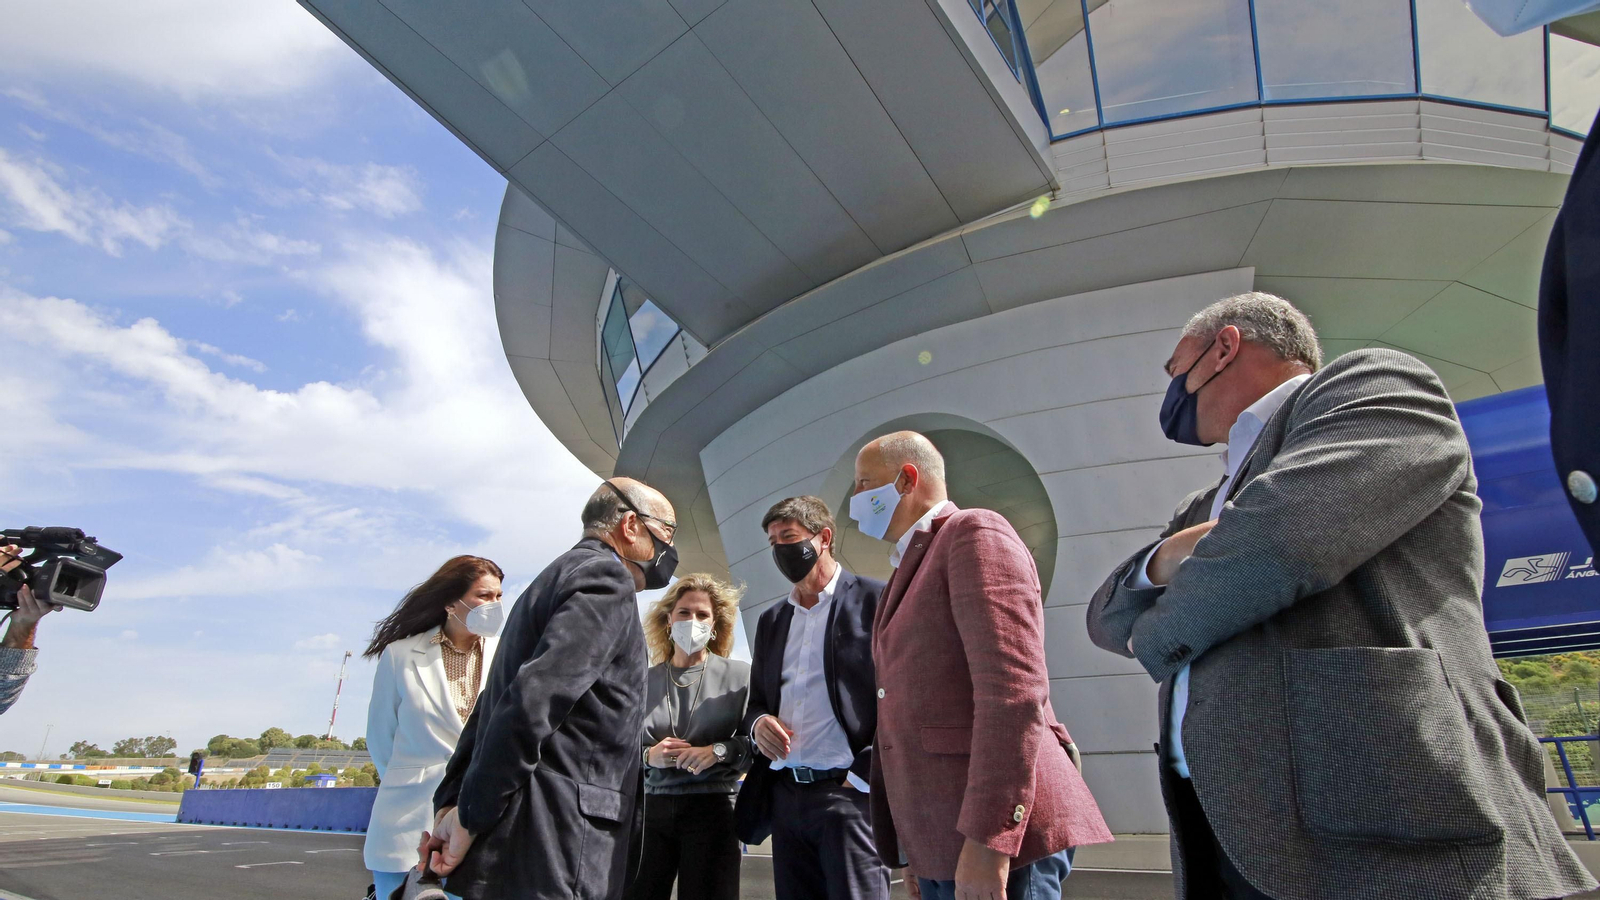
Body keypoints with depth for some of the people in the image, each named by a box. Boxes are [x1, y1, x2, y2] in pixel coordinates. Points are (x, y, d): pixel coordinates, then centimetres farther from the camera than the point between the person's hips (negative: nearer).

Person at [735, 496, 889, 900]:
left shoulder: (875, 599, -4)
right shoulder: (771, 619, 16)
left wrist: (865, 776, -13)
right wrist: (758, 722, -1)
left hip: (849, 791, -6)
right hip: (785, 794, 6)